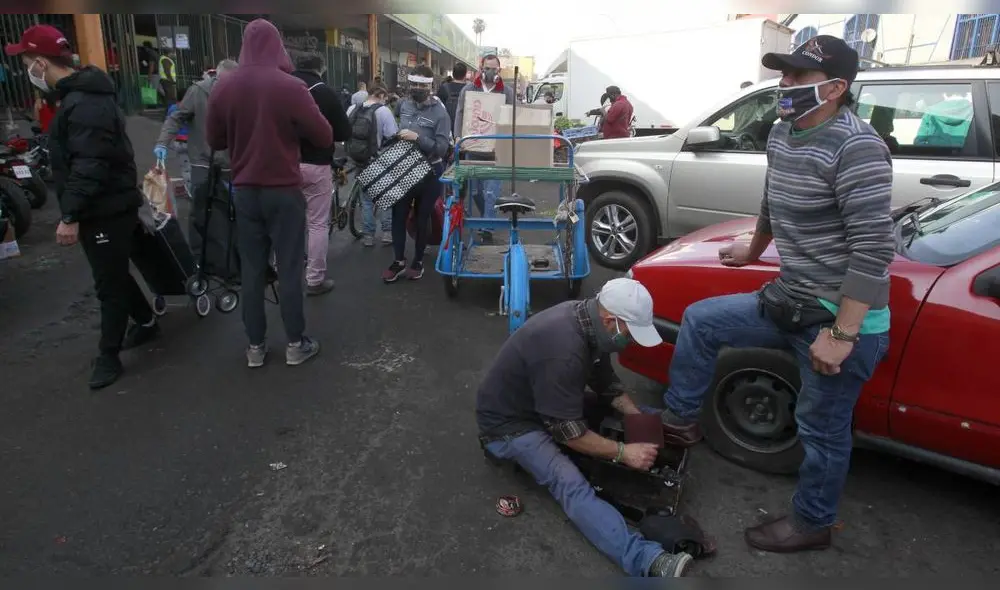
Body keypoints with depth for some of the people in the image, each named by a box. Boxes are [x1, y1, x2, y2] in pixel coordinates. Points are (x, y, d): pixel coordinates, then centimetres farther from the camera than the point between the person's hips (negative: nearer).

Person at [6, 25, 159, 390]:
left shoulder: (85, 104, -21)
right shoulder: (80, 95, 14)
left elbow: (88, 166, -27)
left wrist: (70, 216, -26)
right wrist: (75, 213, 24)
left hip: (107, 211, -10)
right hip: (103, 207, 10)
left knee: (109, 284, 0)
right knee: (113, 276, 21)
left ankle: (108, 356, 11)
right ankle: (145, 322, 37)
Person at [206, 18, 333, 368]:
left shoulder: (223, 88, 0)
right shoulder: (291, 87, -12)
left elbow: (214, 141, 10)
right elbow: (324, 137, -7)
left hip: (244, 190, 4)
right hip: (284, 190, -3)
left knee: (251, 269, 9)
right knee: (290, 268, 4)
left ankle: (255, 346, 17)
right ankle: (295, 344, 12)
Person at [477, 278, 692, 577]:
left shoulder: (586, 319, -7)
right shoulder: (563, 350, -35)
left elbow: (607, 383, 7)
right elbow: (568, 431, -28)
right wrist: (623, 452, -21)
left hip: (547, 406, 10)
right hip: (508, 422, -10)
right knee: (569, 483, -32)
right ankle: (648, 560, -40)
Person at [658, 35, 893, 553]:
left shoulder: (856, 147, -22)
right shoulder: (782, 134, 5)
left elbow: (874, 249, -25)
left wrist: (842, 334, -26)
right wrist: (753, 251, 35)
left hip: (843, 318, -8)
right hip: (790, 300, 9)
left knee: (822, 429, 7)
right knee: (699, 320, 12)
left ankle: (811, 524, 31)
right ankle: (679, 422, 27)